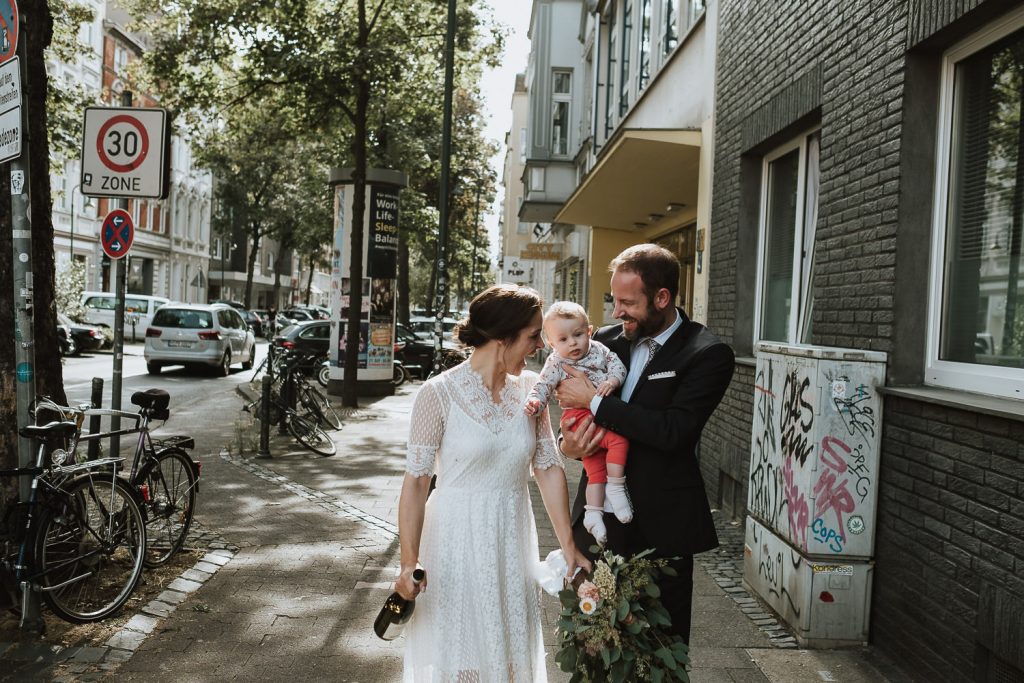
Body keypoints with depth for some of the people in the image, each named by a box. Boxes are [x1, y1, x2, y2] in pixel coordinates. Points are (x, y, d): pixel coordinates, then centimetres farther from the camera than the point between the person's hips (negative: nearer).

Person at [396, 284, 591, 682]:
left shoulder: (529, 388, -2)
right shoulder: (439, 393, -15)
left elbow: (548, 468, 1)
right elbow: (416, 481, -13)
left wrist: (568, 545, 1)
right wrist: (409, 561, -15)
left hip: (513, 539, 4)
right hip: (458, 541, -4)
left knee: (511, 647, 18)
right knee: (458, 650, 11)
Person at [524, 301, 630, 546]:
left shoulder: (599, 350, 7)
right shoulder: (556, 363, -4)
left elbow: (617, 365, 2)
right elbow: (544, 386, -10)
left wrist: (612, 381, -20)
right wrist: (535, 402, -31)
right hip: (579, 416, -6)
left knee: (596, 469, 10)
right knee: (618, 439, -27)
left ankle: (592, 514, 17)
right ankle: (616, 487, -15)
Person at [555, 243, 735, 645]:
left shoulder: (708, 354, -11)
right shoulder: (606, 340, 5)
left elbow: (672, 430, -22)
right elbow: (575, 404, 14)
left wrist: (594, 400, -19)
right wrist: (567, 442, -9)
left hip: (662, 525, -4)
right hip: (602, 519, 5)